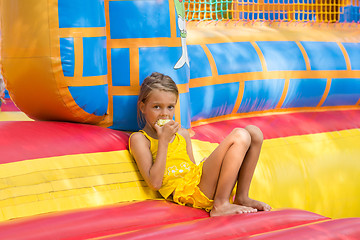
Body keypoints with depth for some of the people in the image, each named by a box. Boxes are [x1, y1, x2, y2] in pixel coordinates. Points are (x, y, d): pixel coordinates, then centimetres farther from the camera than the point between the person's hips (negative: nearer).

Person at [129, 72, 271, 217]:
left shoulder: (182, 134, 22)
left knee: (254, 132, 1)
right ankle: (220, 206, -20)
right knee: (240, 137, -18)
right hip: (183, 192, -8)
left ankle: (241, 198, 1)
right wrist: (163, 141, -11)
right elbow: (155, 183, -11)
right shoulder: (139, 139, 1)